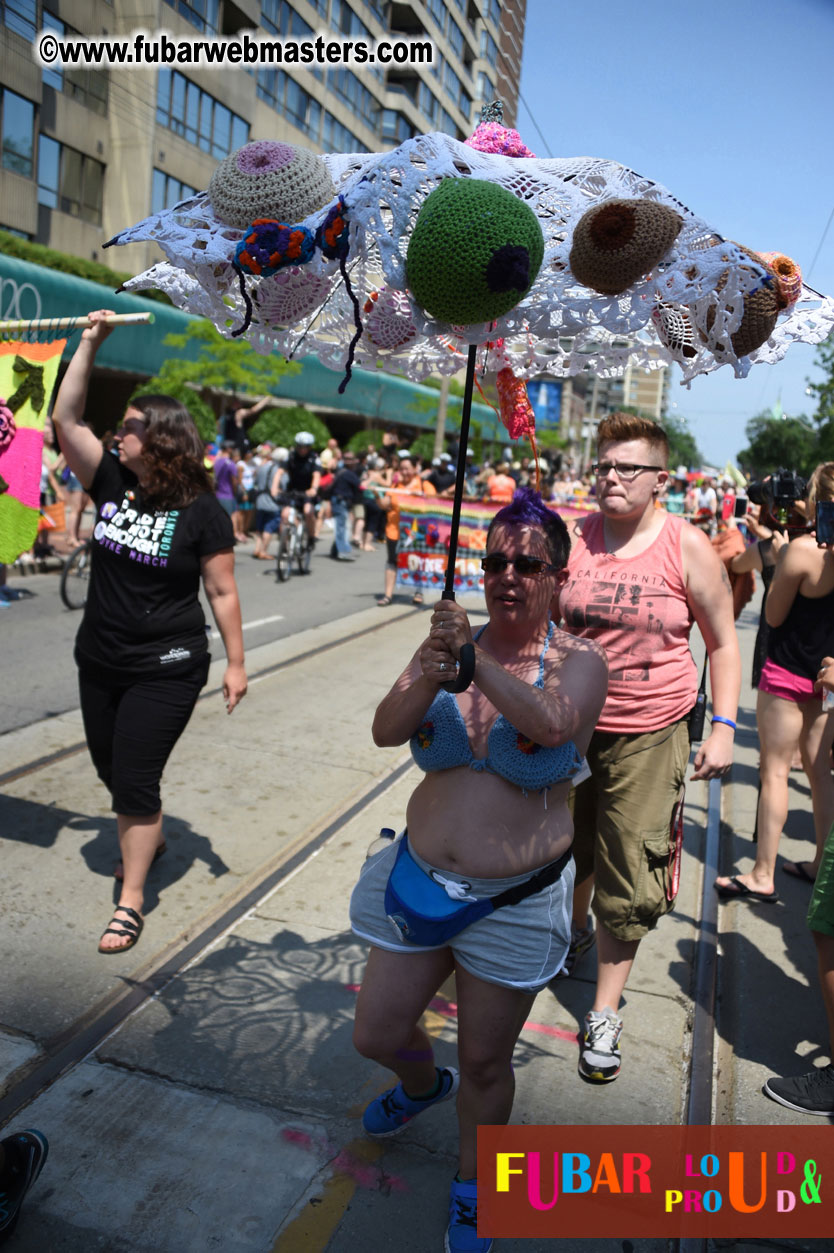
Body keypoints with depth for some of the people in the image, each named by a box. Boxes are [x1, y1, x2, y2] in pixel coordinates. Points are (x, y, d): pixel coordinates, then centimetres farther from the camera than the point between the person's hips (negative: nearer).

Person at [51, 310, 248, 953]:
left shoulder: (201, 509, -12)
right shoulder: (112, 483, 1)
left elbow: (222, 591, -9)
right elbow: (66, 418, -3)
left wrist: (236, 662, -9)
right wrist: (91, 342, -6)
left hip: (166, 670, -6)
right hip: (100, 662, 6)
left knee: (135, 780, -3)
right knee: (111, 770, 19)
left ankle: (131, 901, 12)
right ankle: (149, 837, 48)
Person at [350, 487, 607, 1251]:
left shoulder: (580, 663, -10)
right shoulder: (447, 642, -3)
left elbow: (550, 723, -31)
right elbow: (385, 729, -15)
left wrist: (475, 661, -43)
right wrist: (430, 680, -34)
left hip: (514, 902, -3)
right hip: (420, 877, 3)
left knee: (485, 1064, 13)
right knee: (376, 1035, 16)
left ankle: (472, 1188, 43)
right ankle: (423, 1085, 52)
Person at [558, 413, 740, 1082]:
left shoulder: (687, 547, -8)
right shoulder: (573, 538, -2)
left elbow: (723, 641, 0)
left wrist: (724, 726, -6)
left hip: (649, 734, -3)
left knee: (628, 878, 3)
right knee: (563, 849, 20)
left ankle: (605, 1013, 20)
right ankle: (572, 928, 52)